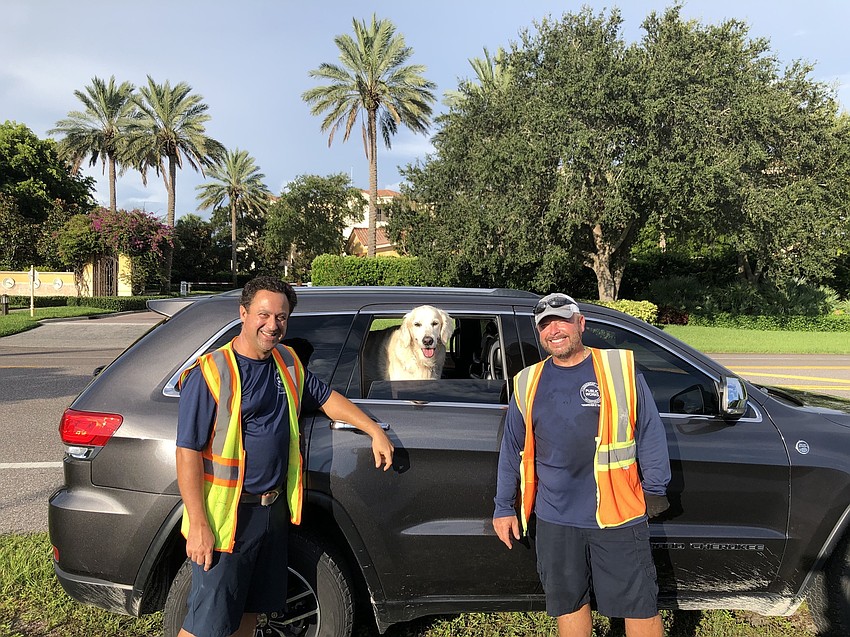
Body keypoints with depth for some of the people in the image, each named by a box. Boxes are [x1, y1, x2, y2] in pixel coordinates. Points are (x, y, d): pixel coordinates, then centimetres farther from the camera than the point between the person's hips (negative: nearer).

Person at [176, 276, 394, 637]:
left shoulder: (288, 363, 6)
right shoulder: (210, 373, -15)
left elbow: (326, 397, 21)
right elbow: (188, 452, -17)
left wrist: (375, 431, 15)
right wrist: (198, 525, -20)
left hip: (274, 509, 7)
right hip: (226, 514, -7)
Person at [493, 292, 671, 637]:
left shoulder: (620, 368, -2)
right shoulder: (528, 384, 5)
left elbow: (650, 433, 2)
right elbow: (512, 451, 12)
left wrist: (655, 489, -1)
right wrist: (503, 508, 12)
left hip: (619, 514, -2)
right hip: (555, 519, 3)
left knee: (640, 604, 7)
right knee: (568, 603, 15)